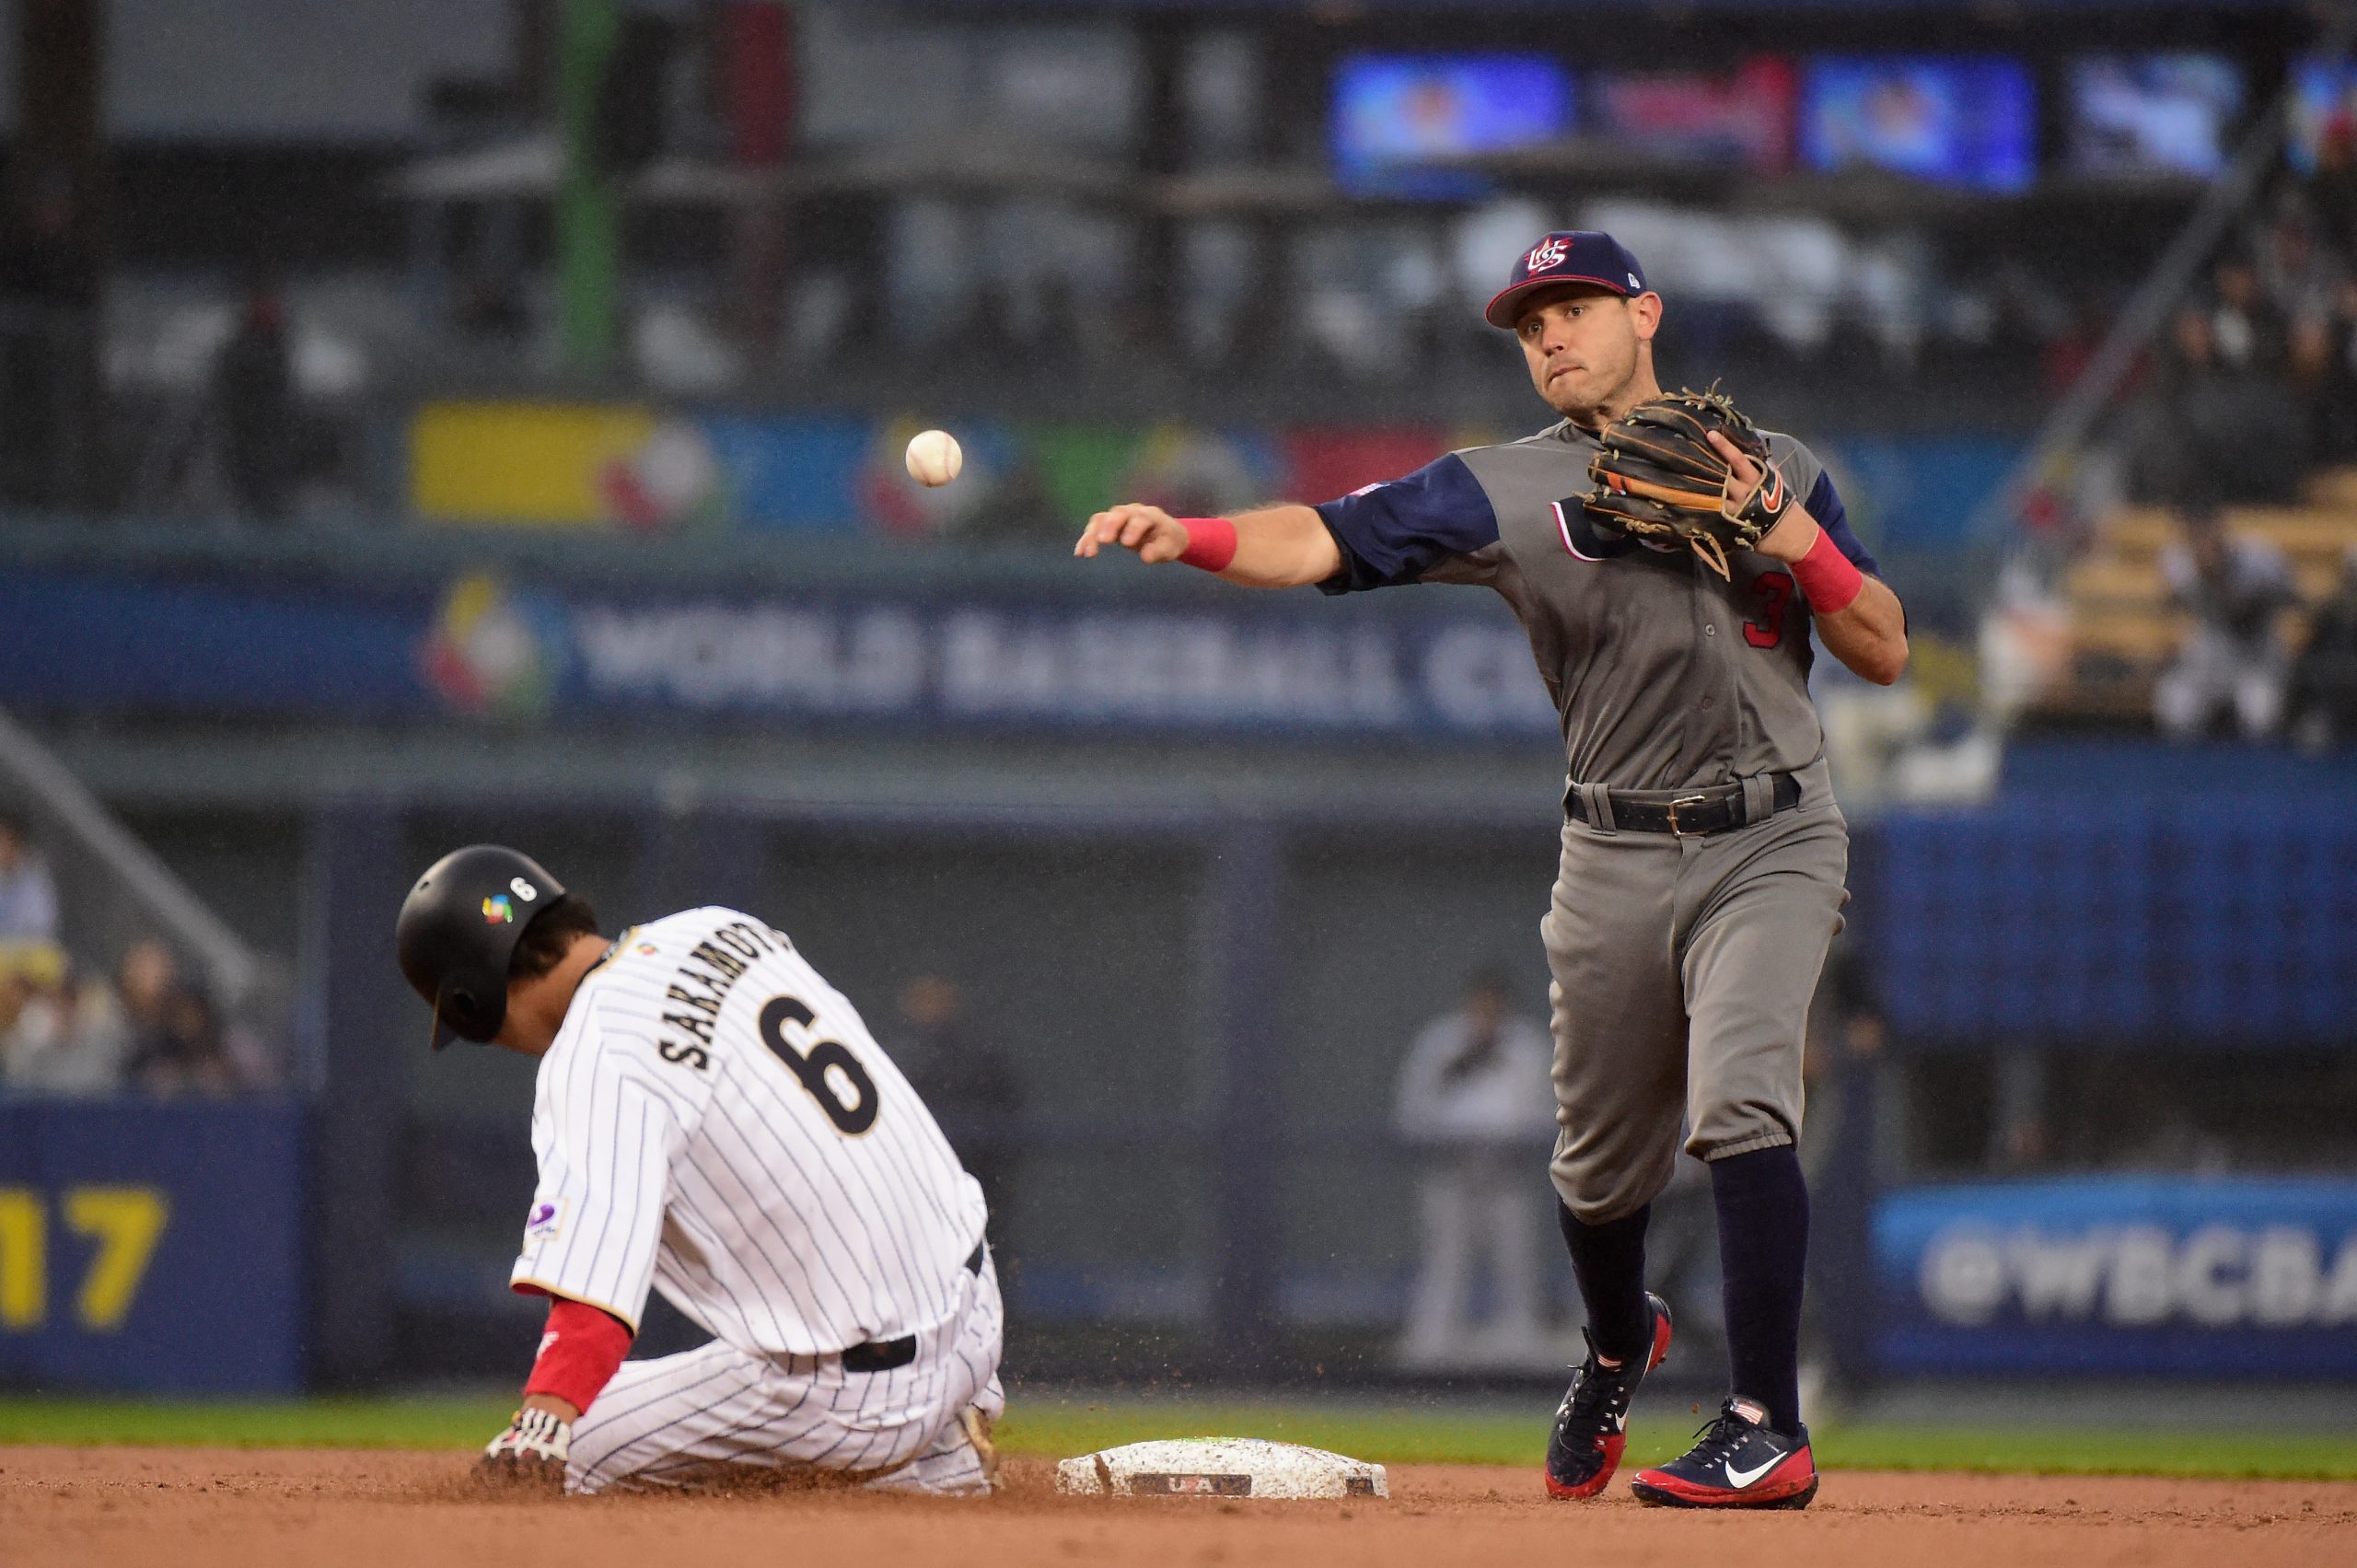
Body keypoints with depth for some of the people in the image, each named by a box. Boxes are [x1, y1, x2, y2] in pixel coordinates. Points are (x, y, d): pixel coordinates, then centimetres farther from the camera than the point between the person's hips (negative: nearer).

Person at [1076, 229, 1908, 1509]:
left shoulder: (1775, 469, 6)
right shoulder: (1505, 490, 1)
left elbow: (1886, 654, 6)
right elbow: (1326, 540, -12)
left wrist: (1800, 540, -11)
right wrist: (1184, 536, -30)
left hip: (1771, 843, -2)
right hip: (1616, 860, 2)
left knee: (1737, 1103, -23)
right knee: (1598, 1161, 11)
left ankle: (1769, 1429, -22)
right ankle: (1617, 1347, 45)